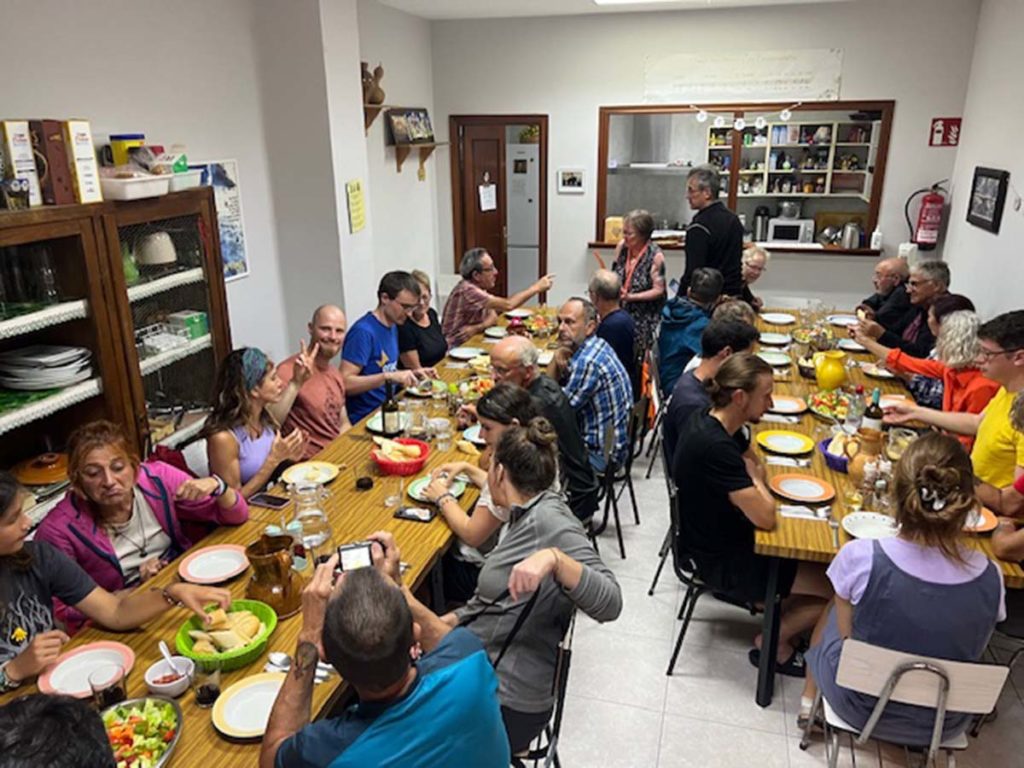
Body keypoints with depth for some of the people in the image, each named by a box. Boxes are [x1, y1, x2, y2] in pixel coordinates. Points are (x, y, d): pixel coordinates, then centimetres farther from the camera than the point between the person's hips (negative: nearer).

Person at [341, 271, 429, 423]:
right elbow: (345, 383, -21)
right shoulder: (363, 331, -16)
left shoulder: (392, 327, 10)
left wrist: (411, 374, 5)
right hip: (365, 420, -9)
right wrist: (388, 377, -28)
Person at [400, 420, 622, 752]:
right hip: (477, 670, 8)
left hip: (505, 703, -8)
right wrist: (437, 623, 3)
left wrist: (553, 558, -45)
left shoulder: (549, 520, -21)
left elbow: (609, 603, -31)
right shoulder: (528, 516, 6)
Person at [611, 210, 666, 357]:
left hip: (645, 316, -4)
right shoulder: (622, 246, 1)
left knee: (638, 357, -6)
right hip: (622, 311, 5)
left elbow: (658, 290, -12)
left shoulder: (655, 255, -15)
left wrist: (630, 297, -19)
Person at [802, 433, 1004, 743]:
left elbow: (846, 637, -11)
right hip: (943, 727, 2)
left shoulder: (860, 557, -30)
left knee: (831, 613, 28)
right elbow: (970, 653, -2)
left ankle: (809, 699, 48)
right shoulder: (990, 577, -22)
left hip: (860, 707, -2)